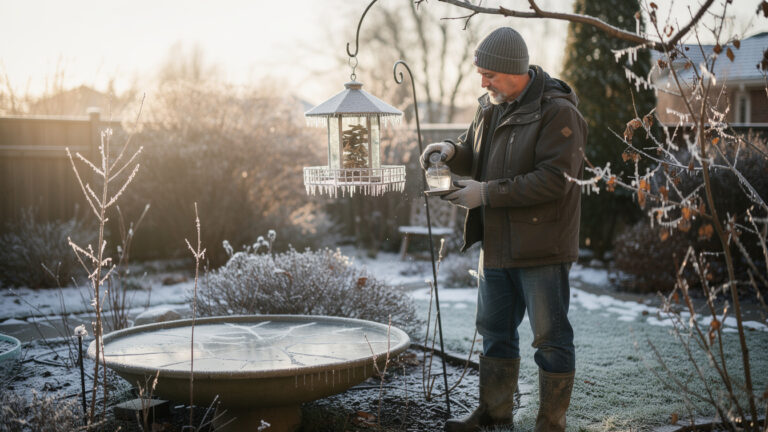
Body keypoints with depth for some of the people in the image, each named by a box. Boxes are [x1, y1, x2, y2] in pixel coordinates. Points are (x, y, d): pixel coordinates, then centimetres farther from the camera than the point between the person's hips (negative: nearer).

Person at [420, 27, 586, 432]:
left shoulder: (557, 112, -16)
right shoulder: (492, 107, 10)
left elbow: (555, 179, -23)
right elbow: (475, 154, 21)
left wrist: (487, 193, -22)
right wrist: (452, 151, -4)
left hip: (541, 247, -8)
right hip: (497, 243, 9)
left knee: (550, 336, 2)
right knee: (495, 330, 18)